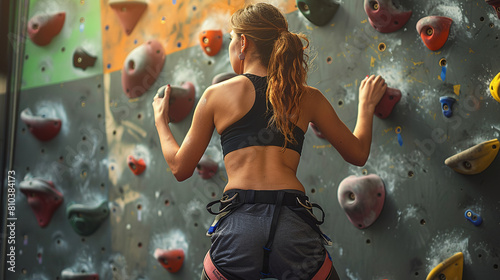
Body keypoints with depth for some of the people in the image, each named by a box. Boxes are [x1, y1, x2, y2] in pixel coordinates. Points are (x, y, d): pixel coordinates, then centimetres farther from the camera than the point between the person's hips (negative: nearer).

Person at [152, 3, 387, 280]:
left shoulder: (216, 94, 8)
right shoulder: (309, 98, 11)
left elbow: (180, 168, 13)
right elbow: (358, 154, 20)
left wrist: (161, 121, 31)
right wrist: (366, 105, 36)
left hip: (238, 226, 0)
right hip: (294, 225, 1)